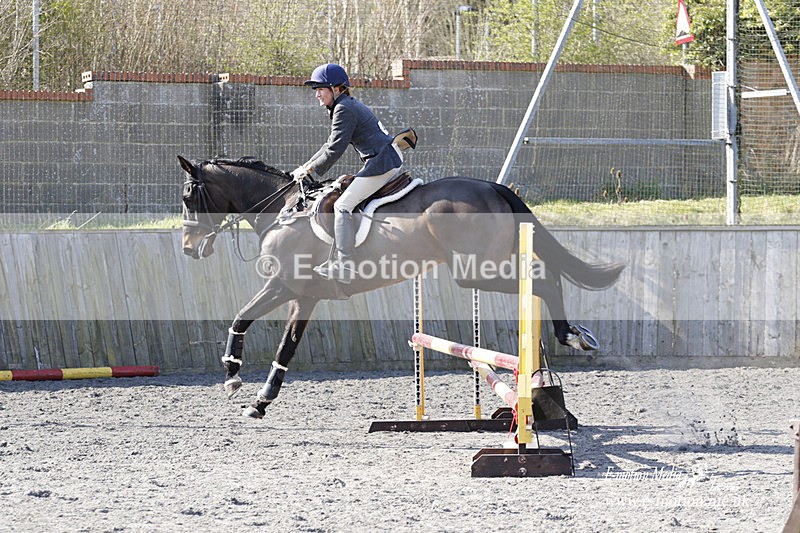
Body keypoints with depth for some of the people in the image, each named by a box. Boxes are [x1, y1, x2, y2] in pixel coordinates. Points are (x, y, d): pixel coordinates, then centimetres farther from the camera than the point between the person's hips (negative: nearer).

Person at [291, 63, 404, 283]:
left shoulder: (344, 110, -12)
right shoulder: (352, 106, 20)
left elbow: (334, 150, -15)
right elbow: (331, 145, 25)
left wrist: (309, 170, -4)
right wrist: (306, 167, 19)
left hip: (381, 163, -11)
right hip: (391, 159, 11)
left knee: (343, 205, -12)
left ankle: (345, 265, -19)